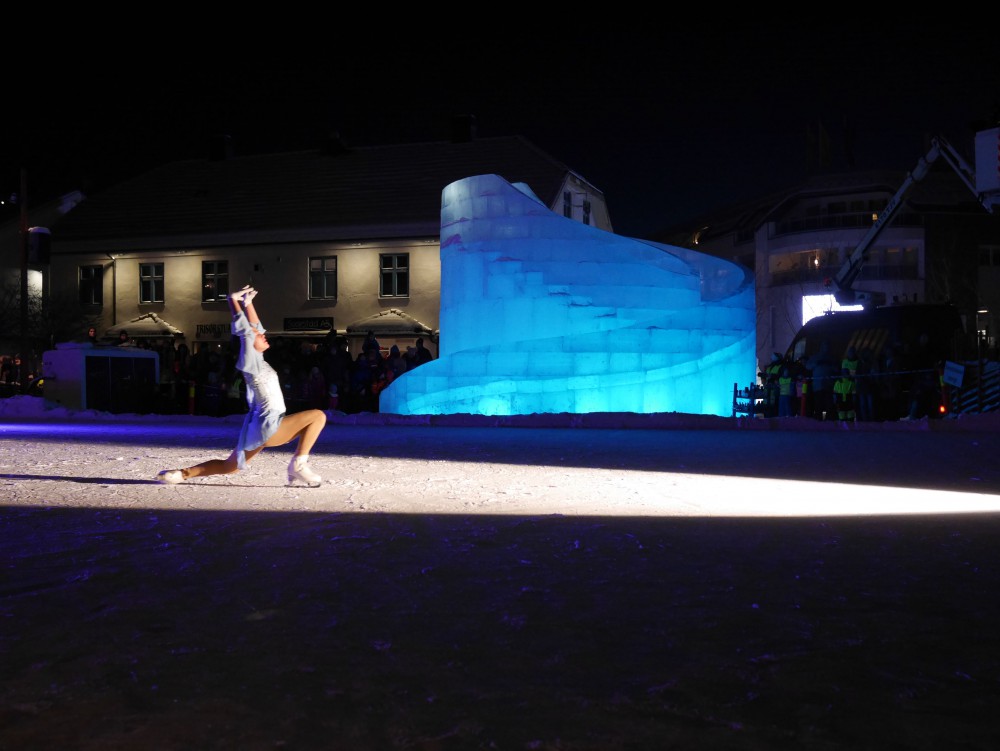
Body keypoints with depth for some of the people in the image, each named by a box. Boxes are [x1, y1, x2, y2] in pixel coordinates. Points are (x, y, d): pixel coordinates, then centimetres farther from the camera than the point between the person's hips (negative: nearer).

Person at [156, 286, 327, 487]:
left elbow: (255, 326, 21)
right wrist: (233, 300, -15)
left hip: (261, 427, 9)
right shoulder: (250, 362, -11)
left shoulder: (258, 361, 12)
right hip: (269, 427, -9)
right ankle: (298, 464, -15)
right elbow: (245, 331, -18)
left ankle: (181, 474, 12)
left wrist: (248, 303, 15)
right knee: (318, 415, -13)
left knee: (229, 467, 19)